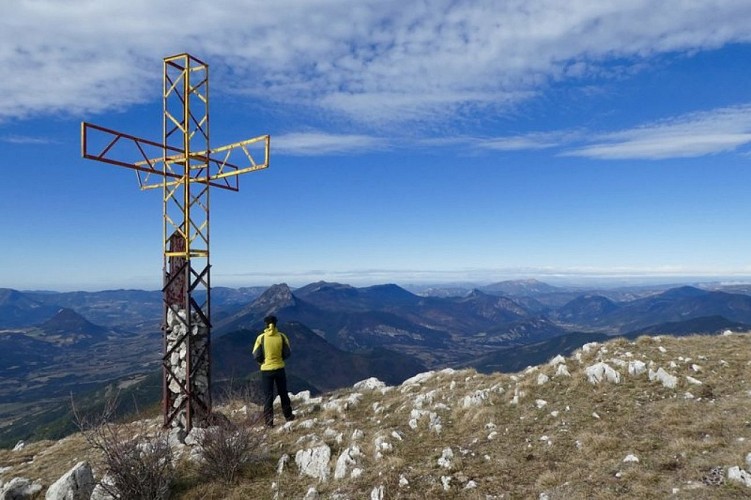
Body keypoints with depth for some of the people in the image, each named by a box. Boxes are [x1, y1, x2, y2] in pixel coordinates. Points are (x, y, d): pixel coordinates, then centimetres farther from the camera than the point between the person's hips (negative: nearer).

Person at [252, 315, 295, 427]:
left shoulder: (261, 337, -12)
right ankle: (288, 416, 28)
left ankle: (269, 421, 8)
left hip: (266, 370, -1)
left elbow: (256, 355, -8)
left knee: (268, 396, 8)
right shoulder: (282, 336, -7)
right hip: (279, 368, 2)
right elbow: (287, 353, -2)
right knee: (283, 393, 18)